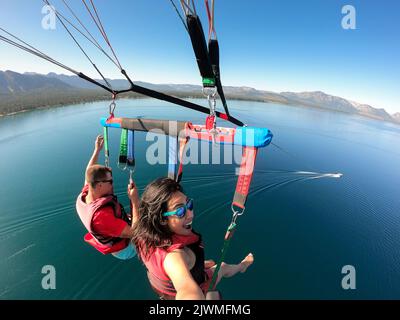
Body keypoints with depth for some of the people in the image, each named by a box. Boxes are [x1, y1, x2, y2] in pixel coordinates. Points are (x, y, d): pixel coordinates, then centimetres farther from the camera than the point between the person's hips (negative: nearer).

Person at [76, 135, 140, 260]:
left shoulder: (83, 197, -19)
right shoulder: (101, 216, -44)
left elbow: (89, 173, 2)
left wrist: (97, 150, 4)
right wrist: (135, 200, -38)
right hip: (125, 248, -8)